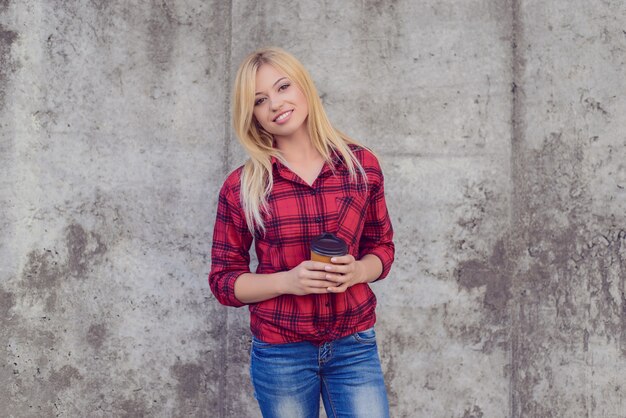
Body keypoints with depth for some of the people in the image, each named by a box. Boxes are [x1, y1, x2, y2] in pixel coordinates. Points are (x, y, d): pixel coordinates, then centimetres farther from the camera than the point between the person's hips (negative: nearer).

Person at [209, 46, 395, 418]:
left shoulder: (362, 164, -1)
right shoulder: (241, 188, -6)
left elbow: (382, 246, 8)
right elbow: (224, 280, -2)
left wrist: (358, 271, -13)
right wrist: (287, 280, -18)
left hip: (355, 347, 1)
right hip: (280, 353, -1)